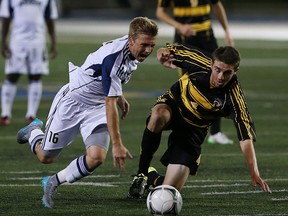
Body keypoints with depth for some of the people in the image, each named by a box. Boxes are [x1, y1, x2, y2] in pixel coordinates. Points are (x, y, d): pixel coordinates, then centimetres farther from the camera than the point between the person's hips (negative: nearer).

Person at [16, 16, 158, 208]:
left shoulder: (134, 51, -10)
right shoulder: (113, 57, -35)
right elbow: (110, 104, -34)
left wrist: (120, 97, 19)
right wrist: (117, 144, -34)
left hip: (96, 107, 6)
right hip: (72, 100, -6)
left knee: (96, 157, -18)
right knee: (46, 157, 7)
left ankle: (53, 182, 4)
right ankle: (34, 131, 42)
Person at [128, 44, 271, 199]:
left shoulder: (234, 97, -28)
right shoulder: (200, 63, -24)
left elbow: (246, 138, -29)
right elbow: (170, 50, -5)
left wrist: (254, 174, -40)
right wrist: (163, 53, -30)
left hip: (193, 130, 0)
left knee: (170, 190, -11)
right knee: (158, 116, -41)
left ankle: (152, 177, 28)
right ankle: (141, 174, -21)